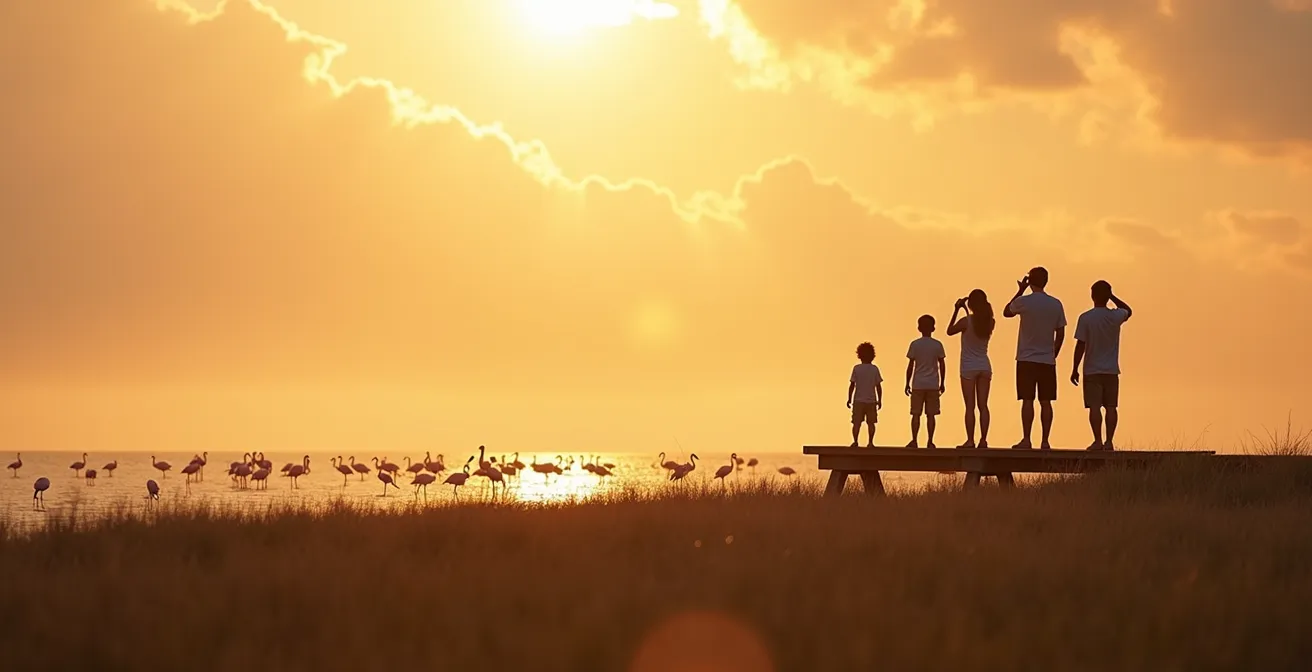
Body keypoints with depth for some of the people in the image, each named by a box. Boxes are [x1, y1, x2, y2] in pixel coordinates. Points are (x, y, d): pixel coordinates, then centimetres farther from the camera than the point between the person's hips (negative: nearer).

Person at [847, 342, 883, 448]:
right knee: (871, 422, 7)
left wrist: (849, 399, 3)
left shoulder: (856, 369, -4)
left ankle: (855, 441, -13)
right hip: (871, 400, 1)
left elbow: (852, 385, -4)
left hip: (858, 400, -1)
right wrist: (880, 400, 9)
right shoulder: (874, 369, 0)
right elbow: (878, 386, 0)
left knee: (857, 422, 0)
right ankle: (871, 442, 2)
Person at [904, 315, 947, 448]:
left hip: (918, 385, -1)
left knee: (916, 414, 3)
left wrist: (907, 384, 5)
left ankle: (914, 441, -1)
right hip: (933, 385, 1)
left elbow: (910, 366, -2)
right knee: (931, 414, 3)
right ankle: (930, 442, 0)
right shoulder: (937, 345, 1)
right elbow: (942, 366, 2)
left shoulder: (915, 344, -3)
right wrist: (942, 383, 11)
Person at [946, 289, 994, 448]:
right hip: (985, 367, 4)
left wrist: (956, 310, 5)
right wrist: (965, 310, 22)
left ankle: (970, 440, -7)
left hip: (969, 367, -4)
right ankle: (983, 440, 0)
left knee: (970, 406, -3)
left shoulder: (966, 321, -13)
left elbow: (950, 331, 4)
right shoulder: (990, 322, 0)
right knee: (983, 405, 4)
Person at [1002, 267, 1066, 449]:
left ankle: (1026, 440, -8)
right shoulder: (1056, 304, 3)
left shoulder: (1024, 302, -8)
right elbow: (1061, 334, 7)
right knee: (1045, 402, 4)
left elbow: (1006, 312, 13)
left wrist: (1020, 290, 15)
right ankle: (1045, 441, 2)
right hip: (1048, 360, 3)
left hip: (1027, 359, -3)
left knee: (1027, 400, -4)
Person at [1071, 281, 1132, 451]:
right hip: (1112, 370, 3)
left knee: (1094, 406, -3)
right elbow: (1128, 310, 23)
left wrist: (1075, 369, -2)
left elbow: (1080, 345, -10)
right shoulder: (1116, 316, -2)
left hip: (1092, 371, -3)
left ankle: (1098, 441, -9)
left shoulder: (1085, 318, -10)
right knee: (1111, 407, 5)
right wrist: (1112, 297, 14)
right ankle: (1109, 441, 2)